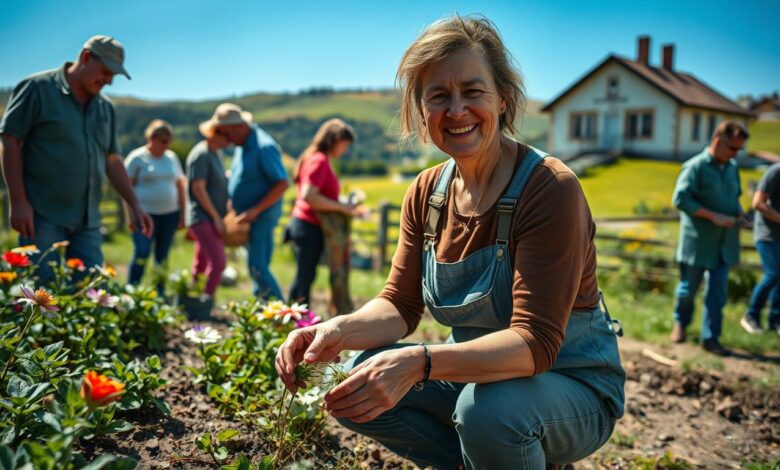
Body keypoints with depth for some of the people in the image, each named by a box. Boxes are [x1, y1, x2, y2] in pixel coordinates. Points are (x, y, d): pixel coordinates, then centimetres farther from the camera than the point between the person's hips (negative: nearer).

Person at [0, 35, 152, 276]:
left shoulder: (105, 107, 14)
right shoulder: (37, 88, -3)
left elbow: (112, 159, 17)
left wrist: (134, 204, 10)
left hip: (88, 220, 6)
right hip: (43, 215, -5)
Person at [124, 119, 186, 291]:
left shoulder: (172, 157, 12)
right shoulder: (137, 158, -2)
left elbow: (180, 186, 16)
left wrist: (183, 213, 10)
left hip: (170, 214, 5)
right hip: (145, 213, -4)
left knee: (162, 256, 8)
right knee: (142, 253, -12)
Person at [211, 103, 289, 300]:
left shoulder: (264, 147, -19)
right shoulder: (244, 145, 9)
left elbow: (282, 184, -22)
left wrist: (255, 211, -23)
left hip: (262, 215, -9)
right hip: (251, 215, 9)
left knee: (257, 267, -10)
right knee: (258, 266, 14)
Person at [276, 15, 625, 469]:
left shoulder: (550, 189, -22)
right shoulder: (427, 193, -2)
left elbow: (534, 343, -27)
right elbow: (400, 305, -2)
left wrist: (419, 361, -42)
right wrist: (339, 330, -24)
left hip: (574, 386, -5)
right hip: (479, 374, 5)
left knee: (487, 408, -35)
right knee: (360, 387, -14)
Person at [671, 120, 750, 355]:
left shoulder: (732, 167, 7)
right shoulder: (695, 167, -12)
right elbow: (680, 199, -18)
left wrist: (738, 212, 0)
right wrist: (713, 216, -21)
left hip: (725, 243, 5)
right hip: (697, 242, -5)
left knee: (718, 291, 3)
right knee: (688, 288, 11)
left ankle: (710, 337, 11)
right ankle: (680, 322, 36)